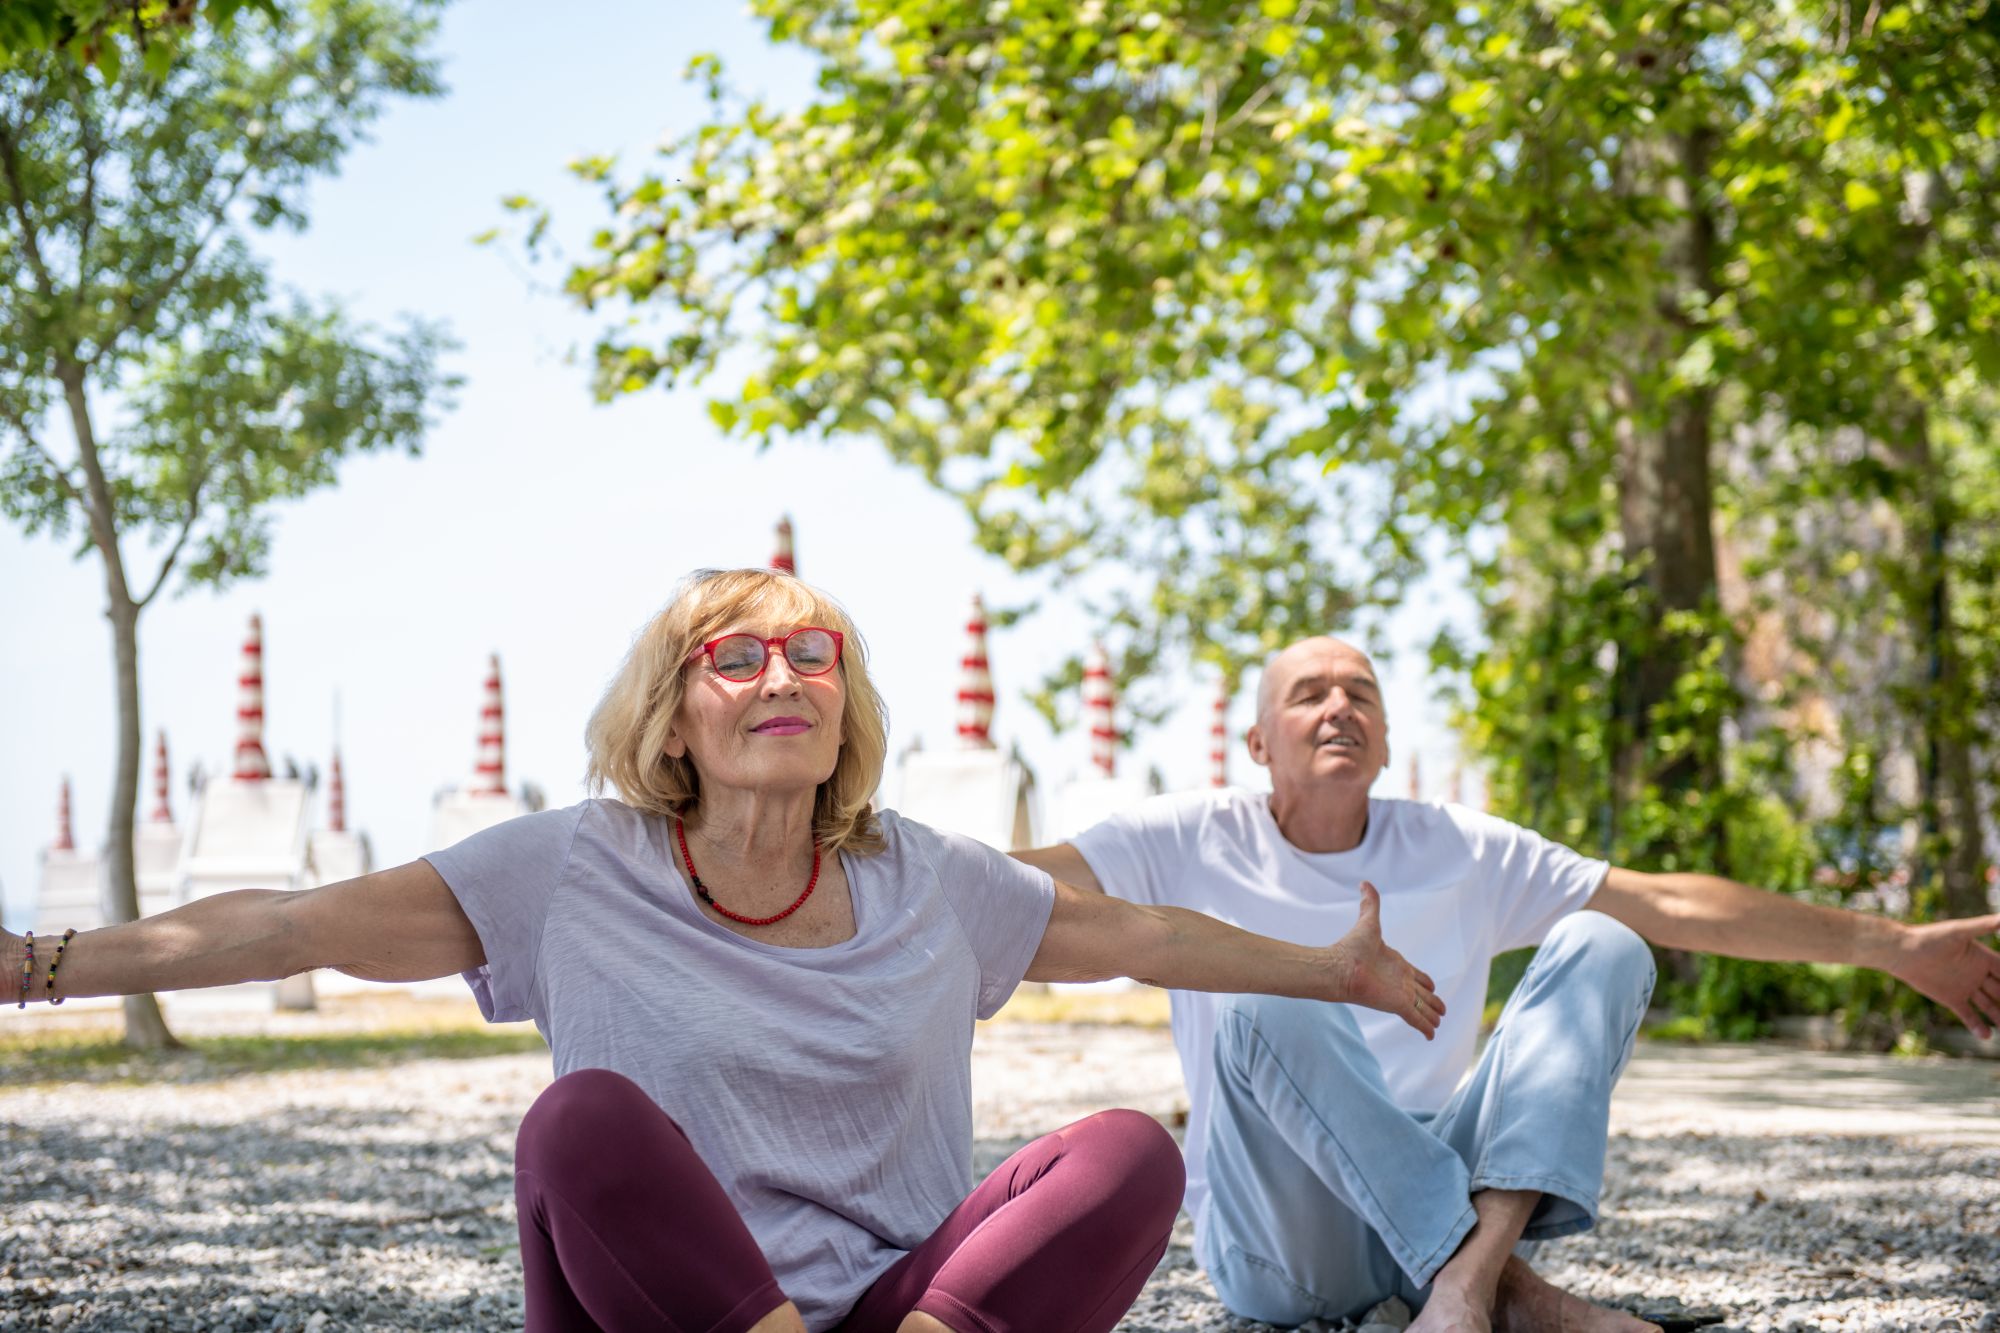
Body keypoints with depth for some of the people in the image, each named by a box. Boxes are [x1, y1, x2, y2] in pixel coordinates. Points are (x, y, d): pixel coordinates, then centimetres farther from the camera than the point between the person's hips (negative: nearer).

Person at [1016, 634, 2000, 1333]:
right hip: (1276, 1239, -3)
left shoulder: (1460, 853, 9)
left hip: (1442, 1188, 4)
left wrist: (1892, 945, 5)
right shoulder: (1190, 845, 1)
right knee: (1264, 998, -31)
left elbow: (1673, 905, 7)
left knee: (1600, 947, -11)